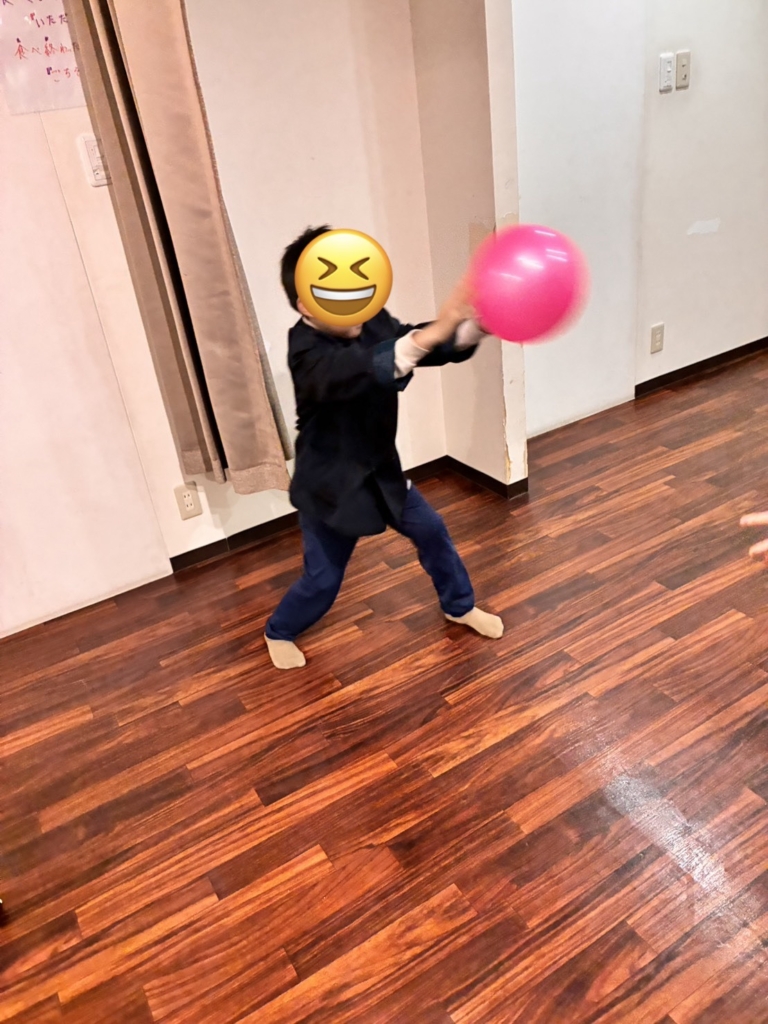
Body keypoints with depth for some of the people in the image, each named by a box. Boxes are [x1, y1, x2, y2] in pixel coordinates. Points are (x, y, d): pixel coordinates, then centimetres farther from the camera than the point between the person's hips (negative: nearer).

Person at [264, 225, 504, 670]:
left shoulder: (372, 323, -9)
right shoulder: (307, 353, -29)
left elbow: (437, 347, -18)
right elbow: (360, 371, -50)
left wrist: (476, 325, -41)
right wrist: (435, 330, -62)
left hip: (381, 469, 7)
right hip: (330, 482, -6)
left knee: (432, 530, 17)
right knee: (323, 581, 6)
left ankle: (461, 607, 43)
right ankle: (279, 633, 37)